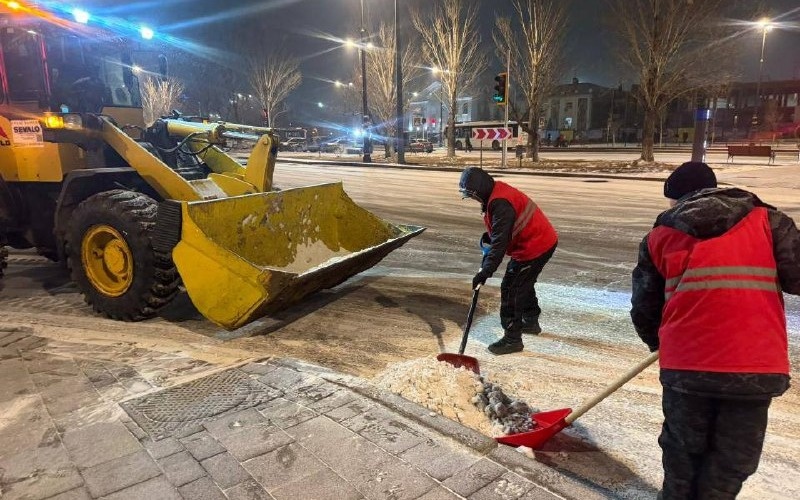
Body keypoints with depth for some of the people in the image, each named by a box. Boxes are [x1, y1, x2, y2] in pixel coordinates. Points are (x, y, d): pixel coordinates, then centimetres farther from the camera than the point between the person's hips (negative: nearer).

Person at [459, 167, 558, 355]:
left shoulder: (500, 204, -27)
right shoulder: (497, 192, 5)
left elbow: (500, 243, -30)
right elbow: (502, 229, 20)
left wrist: (485, 272, -29)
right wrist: (488, 235, 4)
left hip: (535, 247, -11)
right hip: (541, 241, 11)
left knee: (511, 289, -7)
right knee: (523, 284, 25)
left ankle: (512, 339, 1)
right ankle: (531, 322, 44)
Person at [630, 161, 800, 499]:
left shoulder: (660, 235, 6)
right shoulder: (765, 219, 4)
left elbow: (644, 308, 9)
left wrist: (658, 342, 28)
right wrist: (760, 277, 17)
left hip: (686, 366, 1)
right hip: (756, 367, 0)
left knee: (683, 449, 22)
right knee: (733, 459, 16)